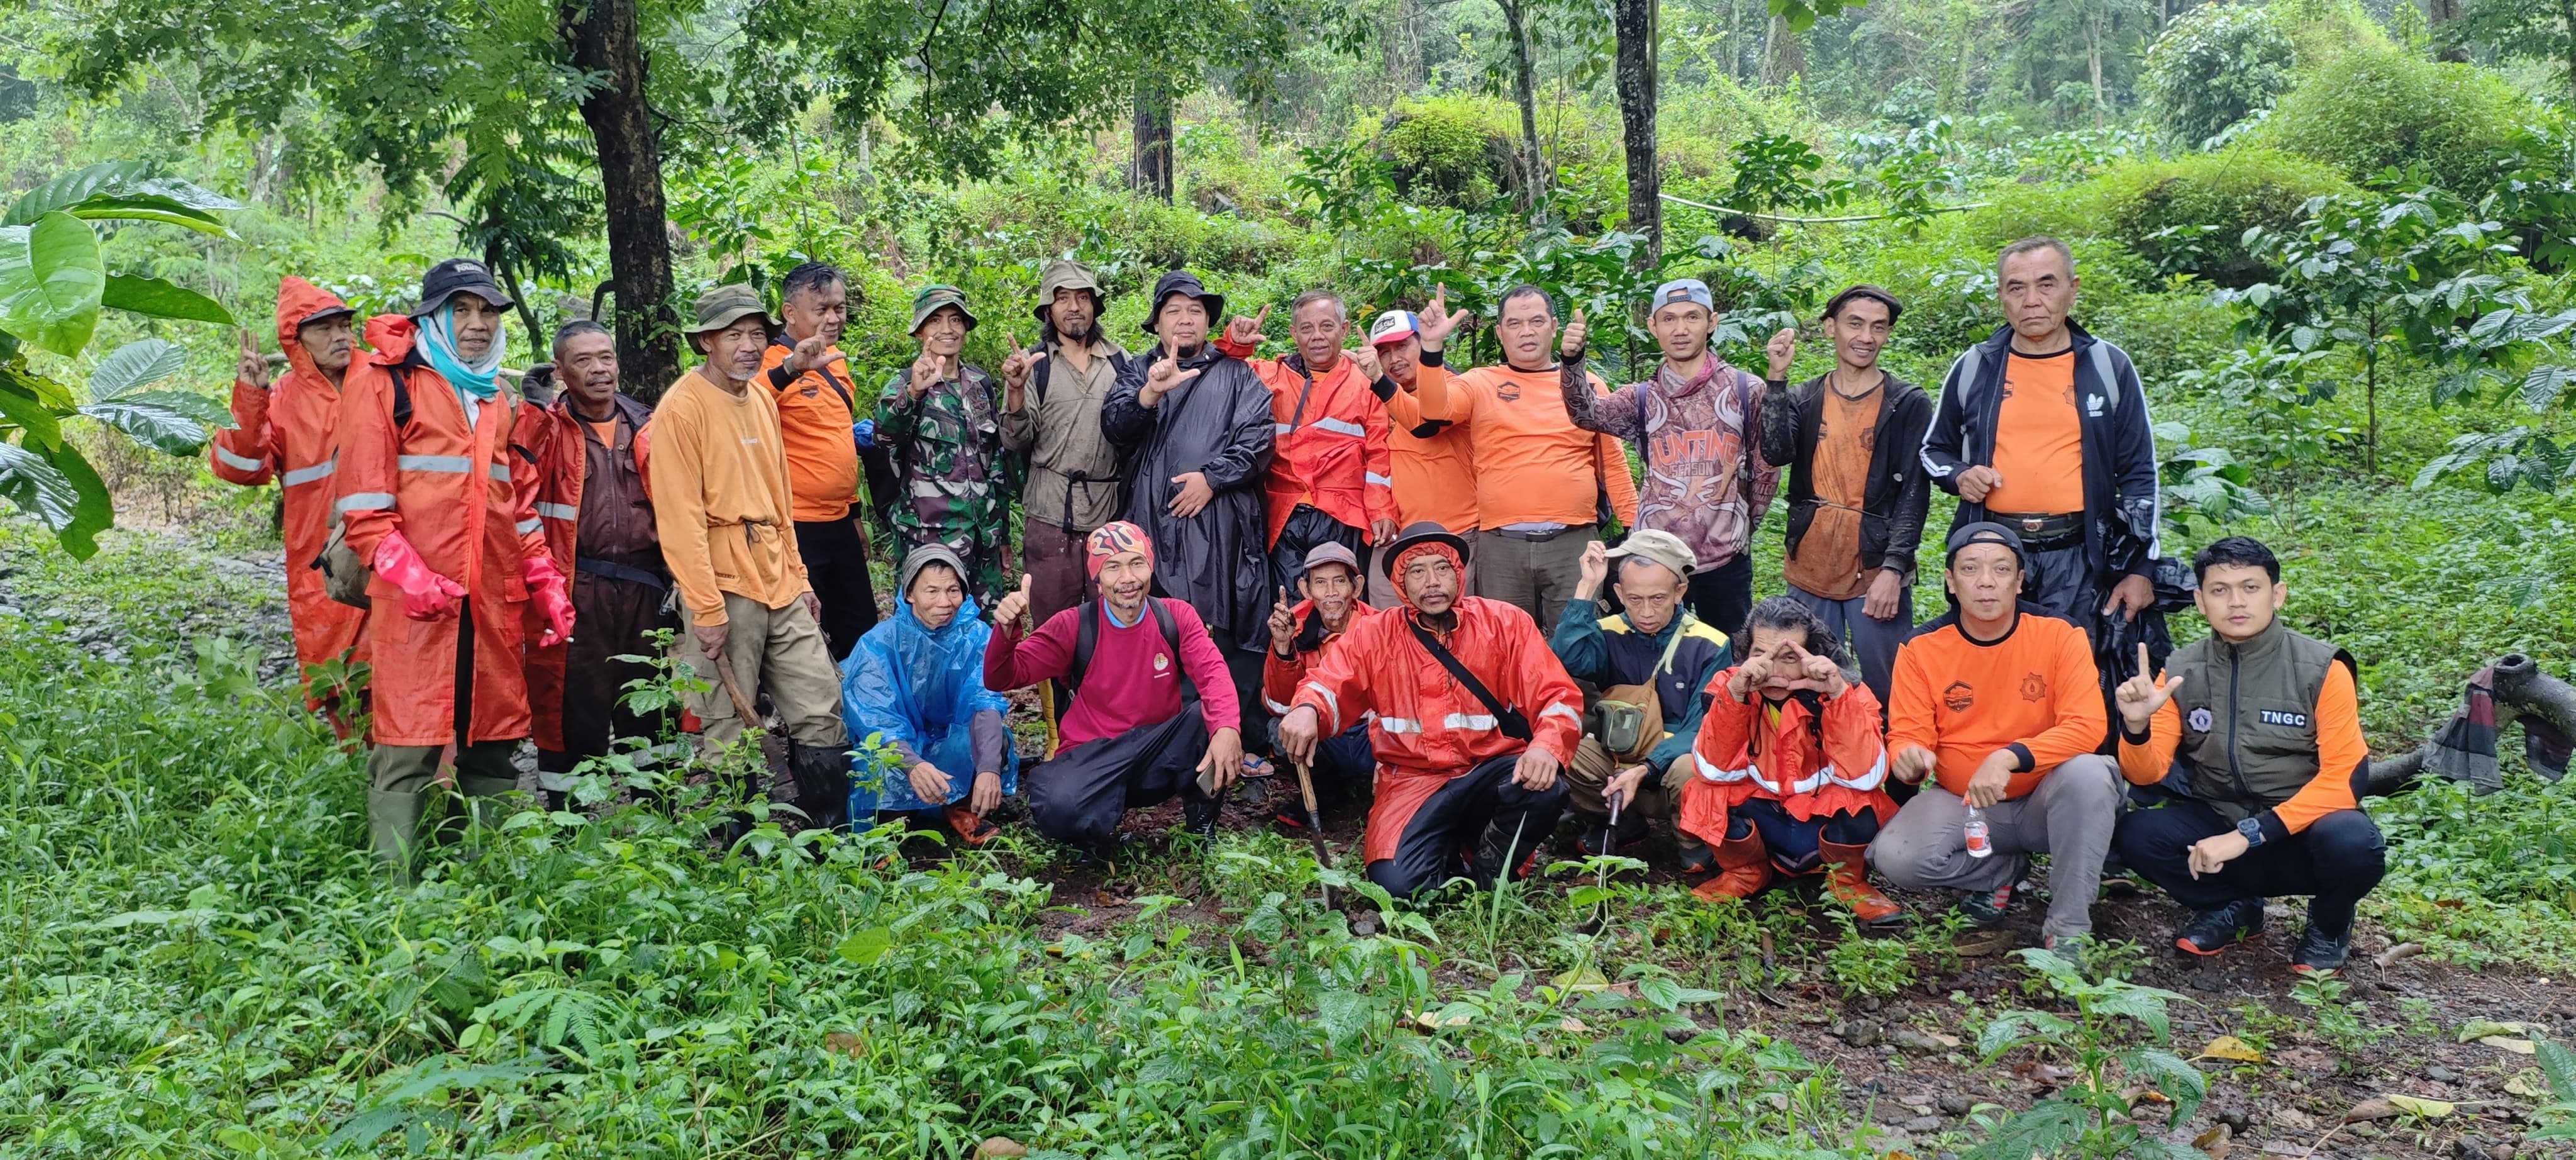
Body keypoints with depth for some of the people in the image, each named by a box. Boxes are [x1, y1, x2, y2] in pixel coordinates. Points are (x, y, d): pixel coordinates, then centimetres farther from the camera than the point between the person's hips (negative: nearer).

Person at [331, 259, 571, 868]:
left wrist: (546, 583, 14)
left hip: (492, 606, 6)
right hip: (415, 607, -6)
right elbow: (363, 504, -6)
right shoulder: (385, 383, 1)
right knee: (406, 754, -7)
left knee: (493, 751, 10)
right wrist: (406, 573, -18)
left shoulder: (497, 401, 21)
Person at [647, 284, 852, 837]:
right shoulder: (683, 407, -10)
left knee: (821, 713, 7)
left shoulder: (762, 400, 13)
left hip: (778, 586, 7)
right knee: (729, 733, 1)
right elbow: (680, 517, -15)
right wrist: (707, 608, -18)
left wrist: (798, 576, 16)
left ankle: (832, 837, 16)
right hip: (724, 588, -7)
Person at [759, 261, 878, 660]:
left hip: (839, 523, 8)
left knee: (862, 634, 16)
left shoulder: (836, 358, 11)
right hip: (797, 527, -8)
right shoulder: (774, 362, -14)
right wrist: (790, 369, -49)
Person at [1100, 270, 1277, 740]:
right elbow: (1115, 428, -2)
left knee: (1230, 638, -3)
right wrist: (1150, 393, -22)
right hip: (1155, 524, 1)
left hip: (1222, 527, -1)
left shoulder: (1236, 374, 14)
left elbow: (1256, 437, 3)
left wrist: (1213, 477, -10)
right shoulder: (1139, 373, 15)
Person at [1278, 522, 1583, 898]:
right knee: (1396, 882, -27)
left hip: (1492, 773, 1)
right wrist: (1307, 710, -27)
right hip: (1413, 779, 0)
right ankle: (1456, 861, 10)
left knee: (1545, 790, -33)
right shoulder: (1374, 636, 5)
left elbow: (1558, 695, -4)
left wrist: (1545, 747, -27)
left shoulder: (1504, 623, 2)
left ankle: (1493, 864, 0)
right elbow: (1327, 687, -1)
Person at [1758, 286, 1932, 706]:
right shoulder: (1802, 399, 11)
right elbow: (1776, 452, -8)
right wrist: (1778, 377, -11)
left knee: (1883, 690, -1)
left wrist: (1894, 569, -13)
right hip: (1809, 570, 3)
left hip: (1877, 570, -2)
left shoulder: (1908, 403, 3)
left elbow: (1914, 493, -3)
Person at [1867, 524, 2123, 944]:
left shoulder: (2060, 636, -10)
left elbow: (2087, 725, -19)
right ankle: (2003, 869, 6)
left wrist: (2010, 757, -34)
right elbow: (1907, 735, -6)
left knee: (2088, 774, -34)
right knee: (1894, 857, -26)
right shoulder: (1921, 649, -6)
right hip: (1961, 803, 1)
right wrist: (1909, 756, -32)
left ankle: (2068, 927, -18)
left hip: (2042, 801, -1)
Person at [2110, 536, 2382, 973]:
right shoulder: (2182, 671, -3)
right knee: (2134, 834, -25)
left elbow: (2343, 778, -15)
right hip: (2215, 820, 2)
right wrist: (2137, 726, -27)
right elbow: (2147, 774, -4)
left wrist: (2248, 836, -24)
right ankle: (2232, 907, 5)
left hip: (2301, 827, -2)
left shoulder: (2321, 670, -10)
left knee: (2351, 844, -35)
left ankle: (2328, 926, 3)